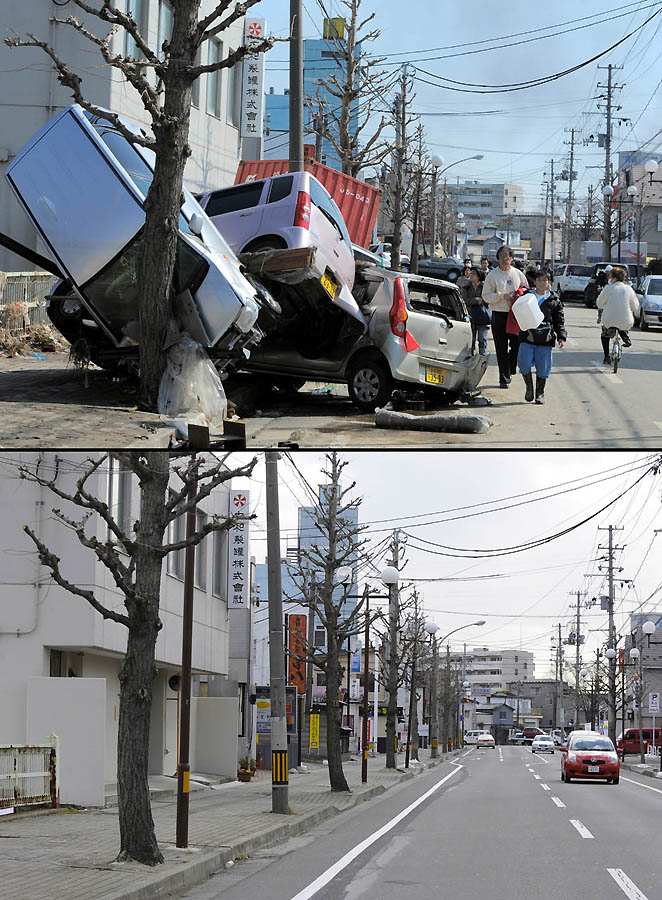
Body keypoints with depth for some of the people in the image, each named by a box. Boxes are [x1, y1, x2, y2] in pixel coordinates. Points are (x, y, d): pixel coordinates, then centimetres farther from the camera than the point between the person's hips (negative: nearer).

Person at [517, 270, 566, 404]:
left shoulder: (554, 301, 7)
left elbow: (559, 321, 8)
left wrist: (561, 336, -3)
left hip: (545, 339, 0)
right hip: (527, 337, 0)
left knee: (543, 367, 3)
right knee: (524, 363, -12)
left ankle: (540, 393, 18)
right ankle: (529, 388, 11)